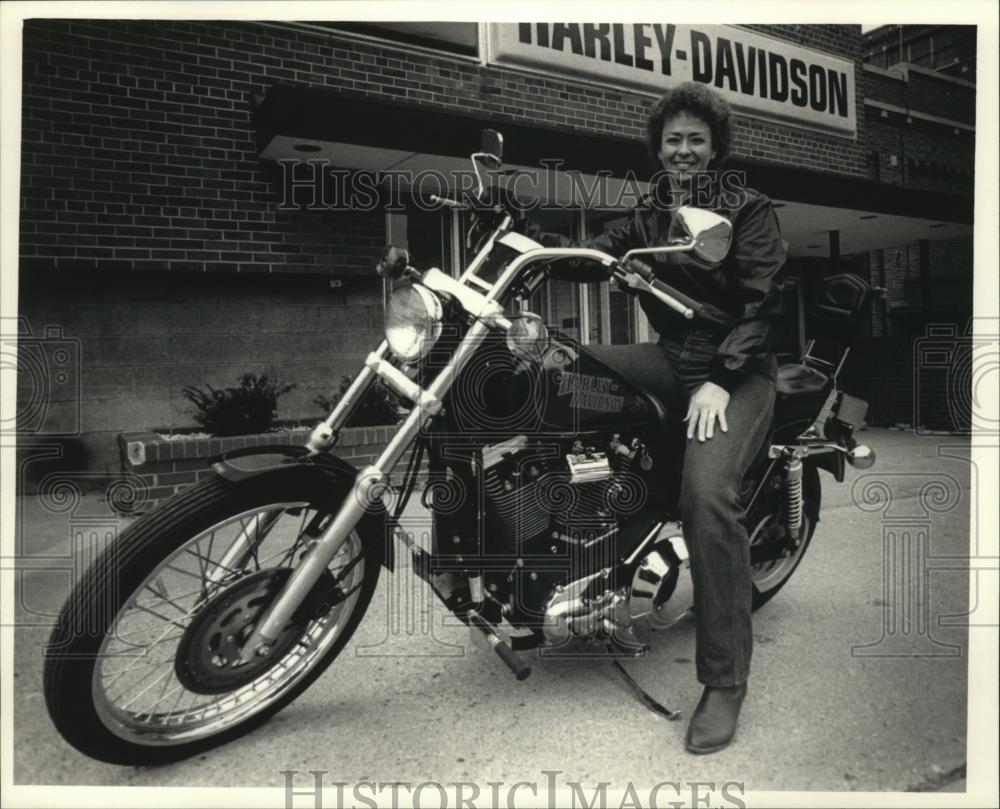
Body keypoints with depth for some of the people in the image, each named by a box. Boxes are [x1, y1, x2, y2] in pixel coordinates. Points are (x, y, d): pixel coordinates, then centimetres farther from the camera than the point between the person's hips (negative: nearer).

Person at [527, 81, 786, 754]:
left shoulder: (749, 210, 2)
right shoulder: (649, 215, 18)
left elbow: (764, 302, -9)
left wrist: (719, 380, -21)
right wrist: (525, 231, -11)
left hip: (739, 368, -6)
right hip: (669, 357, 6)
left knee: (708, 495, -30)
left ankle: (725, 680, -17)